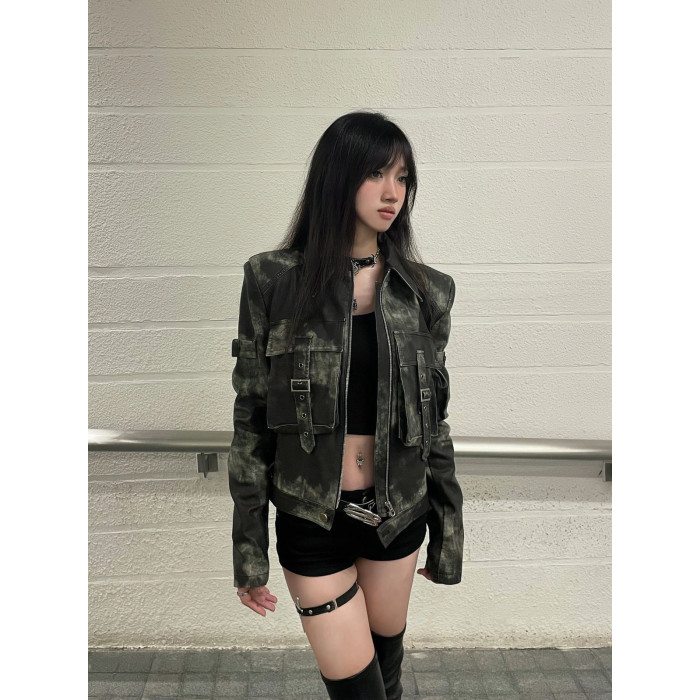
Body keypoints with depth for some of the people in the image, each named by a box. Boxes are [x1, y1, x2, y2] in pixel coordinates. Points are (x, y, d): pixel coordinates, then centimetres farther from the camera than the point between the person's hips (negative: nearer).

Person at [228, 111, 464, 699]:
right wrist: (248, 546, -5)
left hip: (399, 511, 3)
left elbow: (435, 419, 4)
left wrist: (450, 529, 6)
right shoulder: (273, 281, -8)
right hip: (311, 517, -2)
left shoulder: (425, 290, -1)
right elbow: (252, 416, -5)